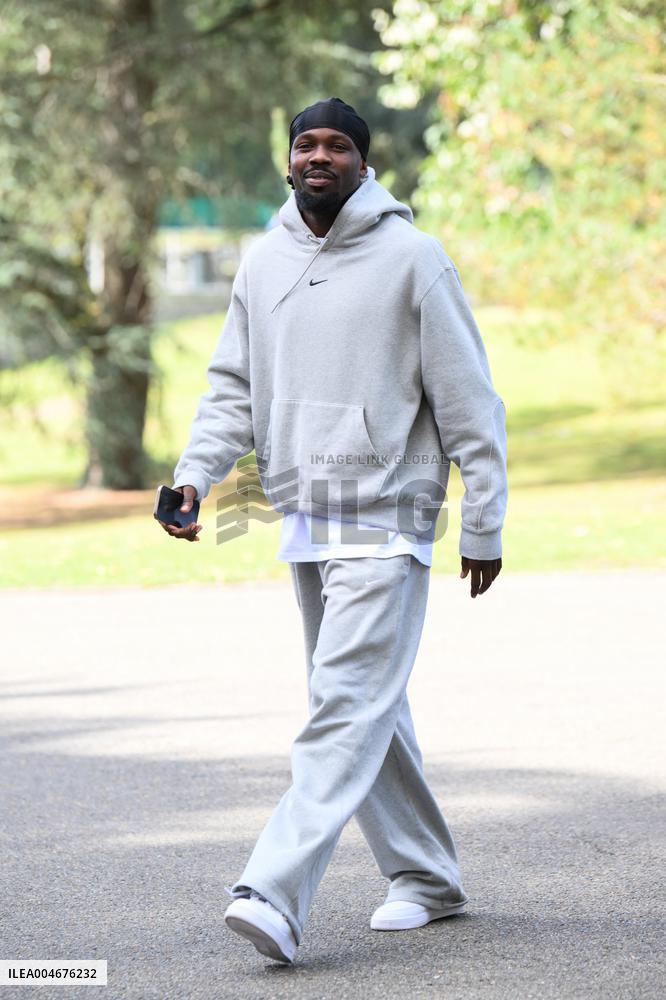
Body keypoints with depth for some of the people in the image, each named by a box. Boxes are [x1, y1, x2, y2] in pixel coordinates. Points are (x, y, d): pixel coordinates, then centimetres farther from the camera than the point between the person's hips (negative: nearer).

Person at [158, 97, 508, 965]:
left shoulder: (411, 257, -5)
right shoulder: (264, 262, 11)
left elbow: (469, 400, -4)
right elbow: (234, 389, 15)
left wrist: (484, 526, -5)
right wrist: (194, 474, -3)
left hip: (385, 521, -6)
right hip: (303, 524, 7)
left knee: (347, 710, -14)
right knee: (370, 711, 13)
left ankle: (275, 895, -23)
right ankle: (426, 877, 25)